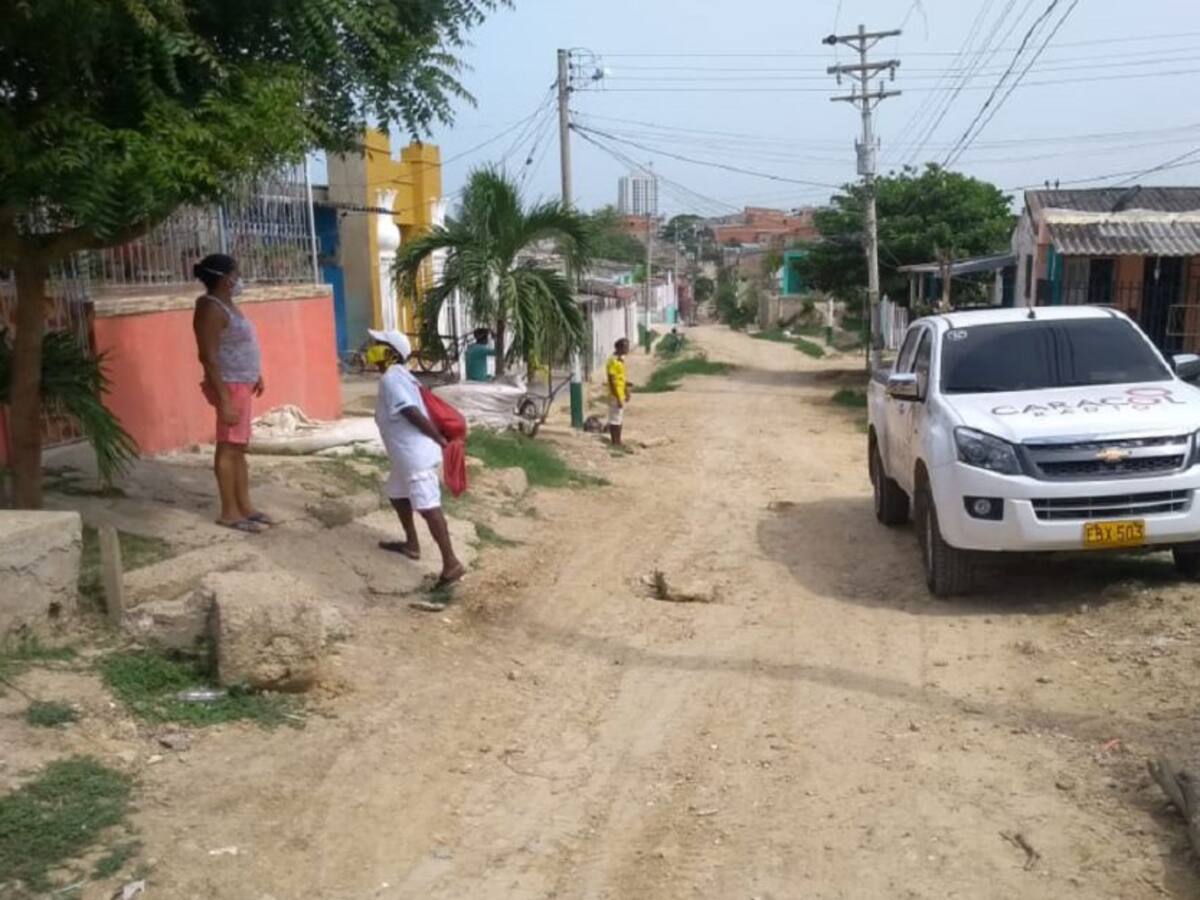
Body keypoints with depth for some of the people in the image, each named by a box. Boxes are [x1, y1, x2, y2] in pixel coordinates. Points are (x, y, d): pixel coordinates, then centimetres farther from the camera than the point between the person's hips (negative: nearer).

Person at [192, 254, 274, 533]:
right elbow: (209, 357, -23)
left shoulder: (226, 304, 12)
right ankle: (229, 512, 1)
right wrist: (224, 399, -26)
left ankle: (244, 506, 20)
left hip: (241, 384, 10)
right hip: (229, 386, -10)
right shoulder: (211, 309, -18)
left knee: (239, 448, 13)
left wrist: (256, 375, 25)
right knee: (228, 448, -4)